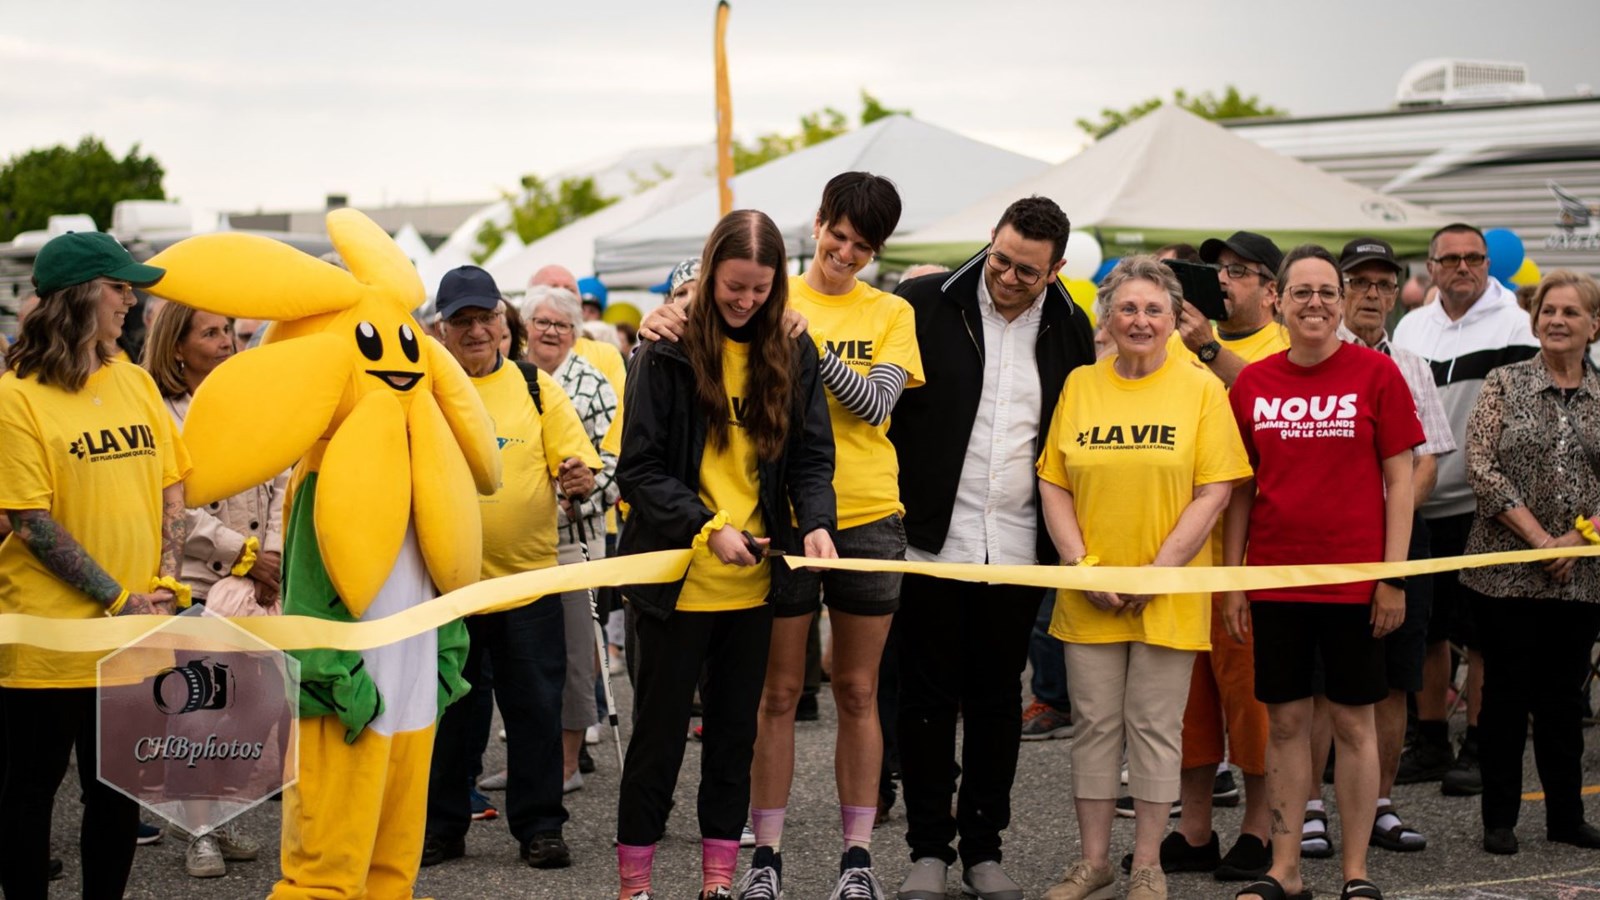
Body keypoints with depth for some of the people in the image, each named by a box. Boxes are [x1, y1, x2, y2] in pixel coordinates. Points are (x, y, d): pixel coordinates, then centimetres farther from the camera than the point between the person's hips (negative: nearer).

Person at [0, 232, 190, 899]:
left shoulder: (135, 382, 9)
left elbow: (170, 490, 12)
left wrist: (166, 586, -2)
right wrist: (118, 601, -13)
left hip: (132, 640, 5)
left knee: (118, 792, 12)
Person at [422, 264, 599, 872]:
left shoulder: (536, 387, 6)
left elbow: (579, 467, 4)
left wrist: (578, 477, -18)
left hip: (527, 573, 0)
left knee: (535, 705, 3)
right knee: (445, 707, 7)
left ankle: (539, 826, 13)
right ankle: (441, 825, 18)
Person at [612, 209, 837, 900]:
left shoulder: (793, 354, 3)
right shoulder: (668, 352, -9)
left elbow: (812, 456, 4)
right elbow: (639, 470, -10)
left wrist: (816, 523, -16)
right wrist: (707, 528, -22)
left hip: (753, 582, 4)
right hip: (677, 579, -4)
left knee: (735, 732, 12)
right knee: (660, 732, 4)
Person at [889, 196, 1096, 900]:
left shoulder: (1069, 328, 5)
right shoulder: (926, 304, -5)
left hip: (1016, 547, 2)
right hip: (932, 540, -2)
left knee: (998, 700, 10)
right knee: (928, 697, 4)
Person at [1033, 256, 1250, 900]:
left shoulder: (1201, 388, -2)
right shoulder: (1079, 386, 7)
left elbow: (1213, 491, -7)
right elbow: (1053, 485, 6)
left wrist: (1158, 571, -13)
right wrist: (1080, 566, -7)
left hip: (1170, 595, -2)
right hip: (1091, 596, 3)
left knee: (1155, 726, 3)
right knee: (1095, 723, 7)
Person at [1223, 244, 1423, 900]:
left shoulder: (1375, 373, -3)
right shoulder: (1252, 383, 5)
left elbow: (1399, 482, -2)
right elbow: (1241, 489, 10)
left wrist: (1393, 577, -7)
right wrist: (1231, 580, 5)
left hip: (1354, 580, -2)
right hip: (1275, 580, 2)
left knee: (1353, 723, 5)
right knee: (1286, 723, 8)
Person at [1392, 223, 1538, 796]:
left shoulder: (1513, 325, -2)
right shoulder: (1410, 328, 12)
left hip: (1480, 503, -5)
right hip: (1418, 503, 5)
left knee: (1480, 635, 0)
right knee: (1424, 631, 10)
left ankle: (1477, 750, 7)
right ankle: (1431, 744, 19)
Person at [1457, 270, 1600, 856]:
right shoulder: (1504, 384, 0)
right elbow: (1481, 468, -9)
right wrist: (1540, 538, -13)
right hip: (1506, 570, -2)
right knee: (1506, 692, 2)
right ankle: (1499, 818, 10)